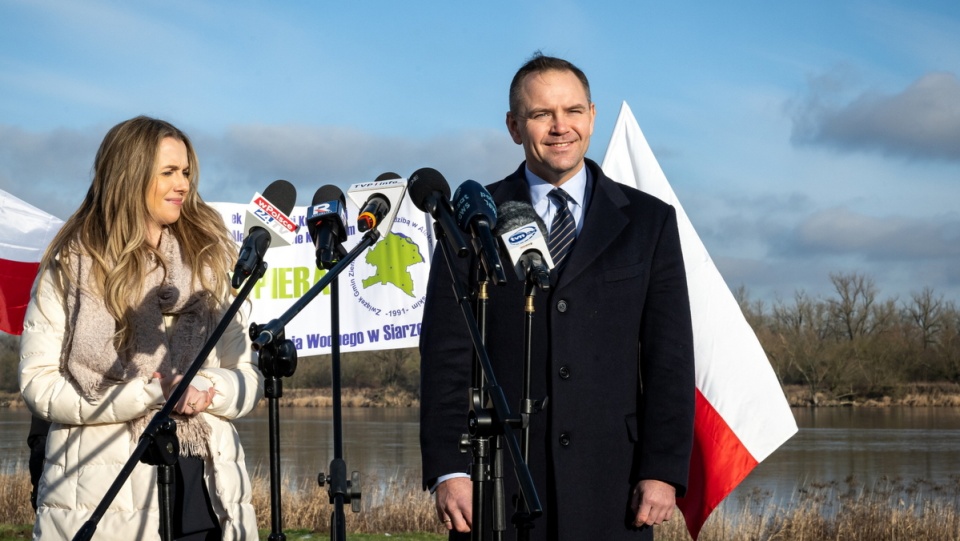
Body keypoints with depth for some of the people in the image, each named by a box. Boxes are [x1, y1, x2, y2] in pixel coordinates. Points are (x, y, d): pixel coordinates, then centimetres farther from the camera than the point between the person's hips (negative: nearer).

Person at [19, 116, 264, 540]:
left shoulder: (209, 262, 11)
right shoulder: (71, 267, 2)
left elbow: (249, 378, 10)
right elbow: (38, 383, -6)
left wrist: (207, 387, -12)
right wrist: (148, 393, -15)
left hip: (202, 488, 3)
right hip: (102, 493, -3)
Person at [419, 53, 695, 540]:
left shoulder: (647, 221, 9)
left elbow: (669, 358, 5)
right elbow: (446, 356, 3)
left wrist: (663, 471, -3)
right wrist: (448, 470, -6)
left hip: (610, 485, 1)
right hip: (497, 486, 0)